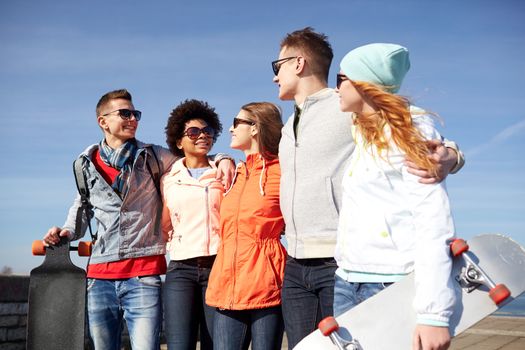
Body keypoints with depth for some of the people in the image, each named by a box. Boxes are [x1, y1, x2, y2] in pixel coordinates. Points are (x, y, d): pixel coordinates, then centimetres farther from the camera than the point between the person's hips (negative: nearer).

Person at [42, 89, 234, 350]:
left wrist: (222, 158, -8)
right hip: (99, 276, 3)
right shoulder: (88, 163, 11)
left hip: (144, 274, -3)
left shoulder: (153, 157, 5)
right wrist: (68, 231, 8)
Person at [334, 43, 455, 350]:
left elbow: (433, 221, -15)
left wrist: (433, 312, -22)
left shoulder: (411, 129, -5)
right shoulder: (360, 136, 18)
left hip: (394, 286, -7)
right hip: (346, 283, 7)